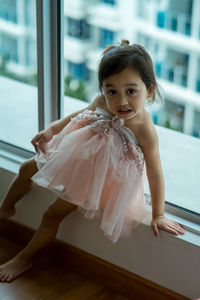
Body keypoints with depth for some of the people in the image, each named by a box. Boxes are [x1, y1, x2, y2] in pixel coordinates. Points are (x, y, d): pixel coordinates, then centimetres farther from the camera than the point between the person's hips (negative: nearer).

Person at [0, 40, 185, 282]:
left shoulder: (145, 130, -36)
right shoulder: (102, 102, -23)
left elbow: (155, 174, -25)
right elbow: (81, 114, 1)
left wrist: (158, 215, -18)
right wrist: (51, 130, -5)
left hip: (99, 178, -5)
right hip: (78, 156, 6)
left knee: (52, 215, 1)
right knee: (28, 169, 16)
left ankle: (25, 258, 28)